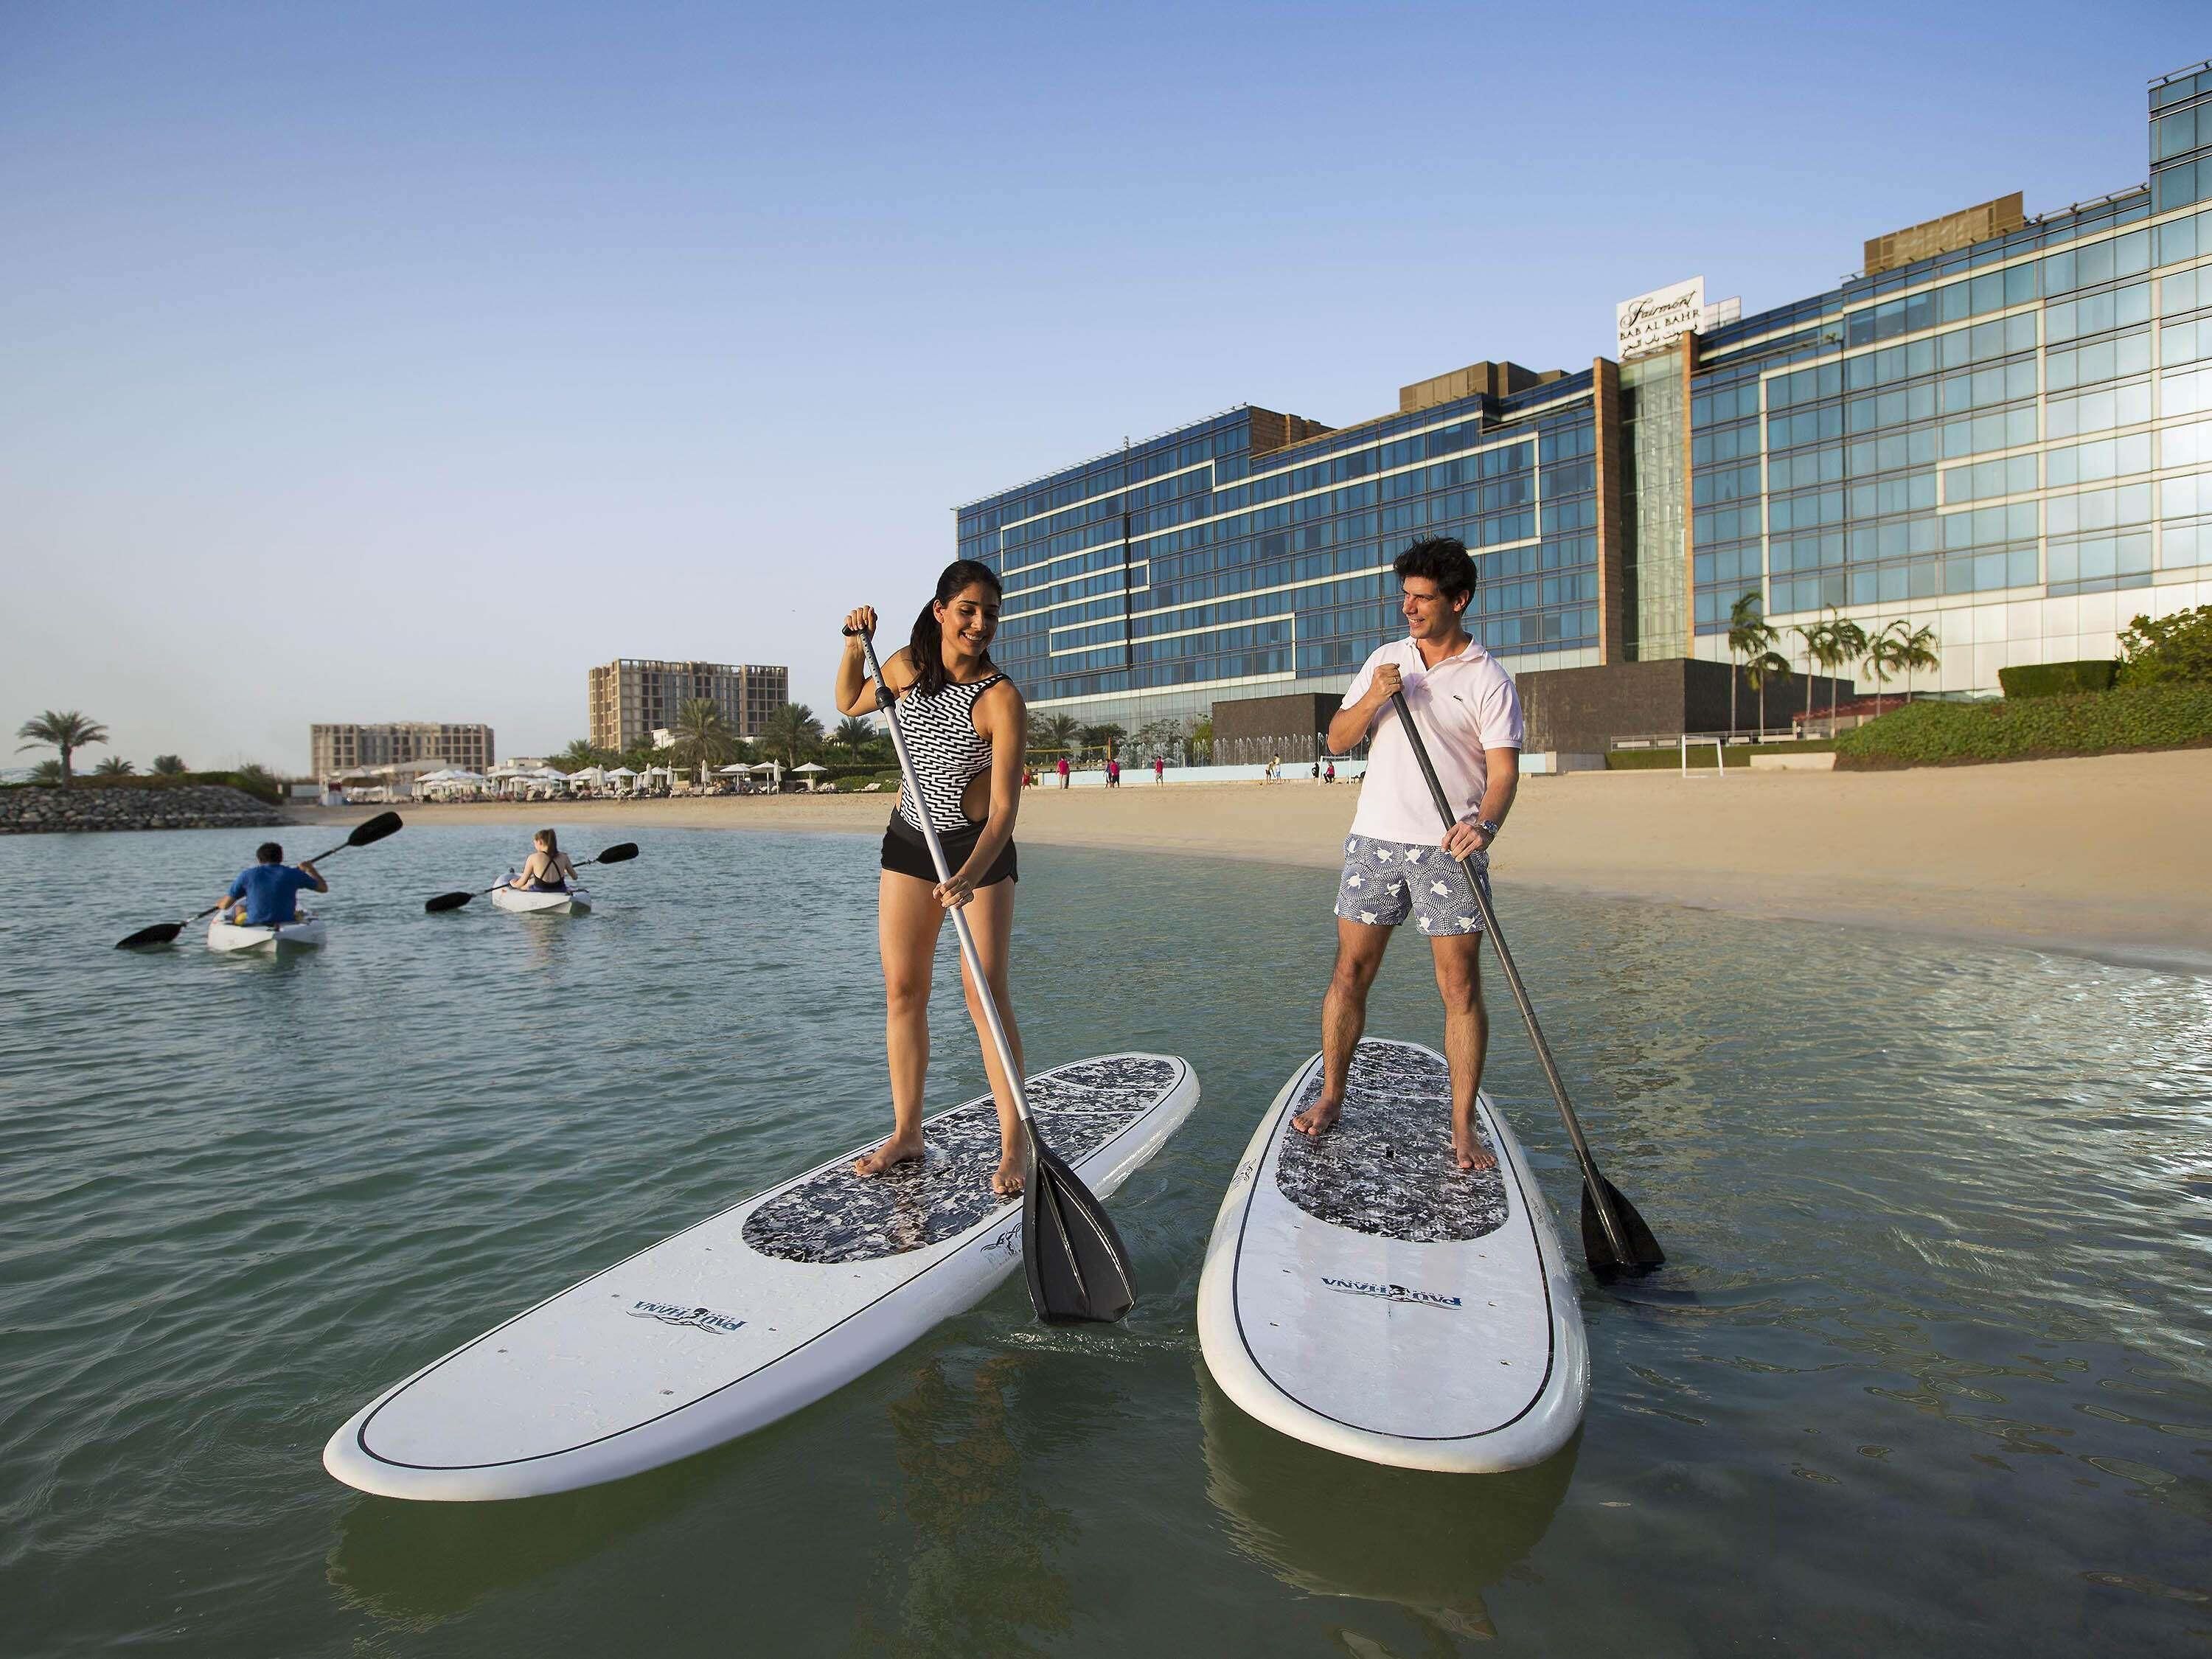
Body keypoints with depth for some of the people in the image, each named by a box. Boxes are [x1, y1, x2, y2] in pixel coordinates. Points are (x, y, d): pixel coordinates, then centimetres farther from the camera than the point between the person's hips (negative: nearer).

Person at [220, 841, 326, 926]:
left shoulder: (247, 875, -5)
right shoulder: (293, 874, -5)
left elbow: (225, 905, 0)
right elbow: (324, 888, 7)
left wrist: (219, 903, 25)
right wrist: (310, 869, 23)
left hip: (253, 925, 0)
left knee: (239, 907, 31)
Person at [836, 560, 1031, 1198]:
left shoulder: (1002, 699, -20)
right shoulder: (906, 667, -2)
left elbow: (1004, 807, -26)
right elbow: (851, 704, 19)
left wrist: (970, 875, -40)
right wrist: (855, 646, 2)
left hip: (979, 849, -5)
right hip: (909, 839, 5)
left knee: (985, 993, -9)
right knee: (902, 989, 7)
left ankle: (1013, 1145, 1)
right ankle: (906, 1133, 19)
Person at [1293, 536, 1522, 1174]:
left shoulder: (1489, 680, -2)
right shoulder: (1385, 660, 11)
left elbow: (1503, 770, -9)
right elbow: (1337, 739, 9)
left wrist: (1486, 823, -29)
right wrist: (1373, 699, -11)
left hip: (1449, 849, -3)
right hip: (1375, 838, 3)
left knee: (1461, 987, -2)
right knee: (1350, 972, 5)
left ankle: (1462, 1126, 8)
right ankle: (1331, 1096, 20)